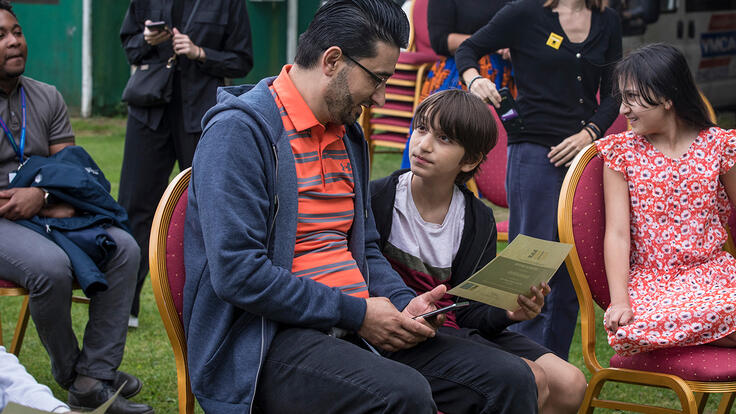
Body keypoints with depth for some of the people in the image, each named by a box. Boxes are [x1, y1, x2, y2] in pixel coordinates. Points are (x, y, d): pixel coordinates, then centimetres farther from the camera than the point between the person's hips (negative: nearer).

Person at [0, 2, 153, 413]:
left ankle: (95, 377, -19)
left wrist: (40, 195, -16)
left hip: (46, 215, 6)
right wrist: (54, 208, -17)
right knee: (50, 264, -34)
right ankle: (70, 376, -10)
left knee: (124, 248, -16)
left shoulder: (47, 98, 12)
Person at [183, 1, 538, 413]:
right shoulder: (239, 131, -11)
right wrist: (355, 313, -15)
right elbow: (237, 274, -20)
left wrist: (404, 304, 5)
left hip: (356, 326, 8)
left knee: (510, 379, -7)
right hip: (269, 340, -8)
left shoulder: (348, 136, 17)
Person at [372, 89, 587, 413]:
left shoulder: (478, 221, 6)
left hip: (454, 327, 6)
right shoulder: (375, 200, -7)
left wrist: (507, 312, -16)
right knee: (532, 380, -22)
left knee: (570, 385, -5)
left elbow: (469, 311, 6)